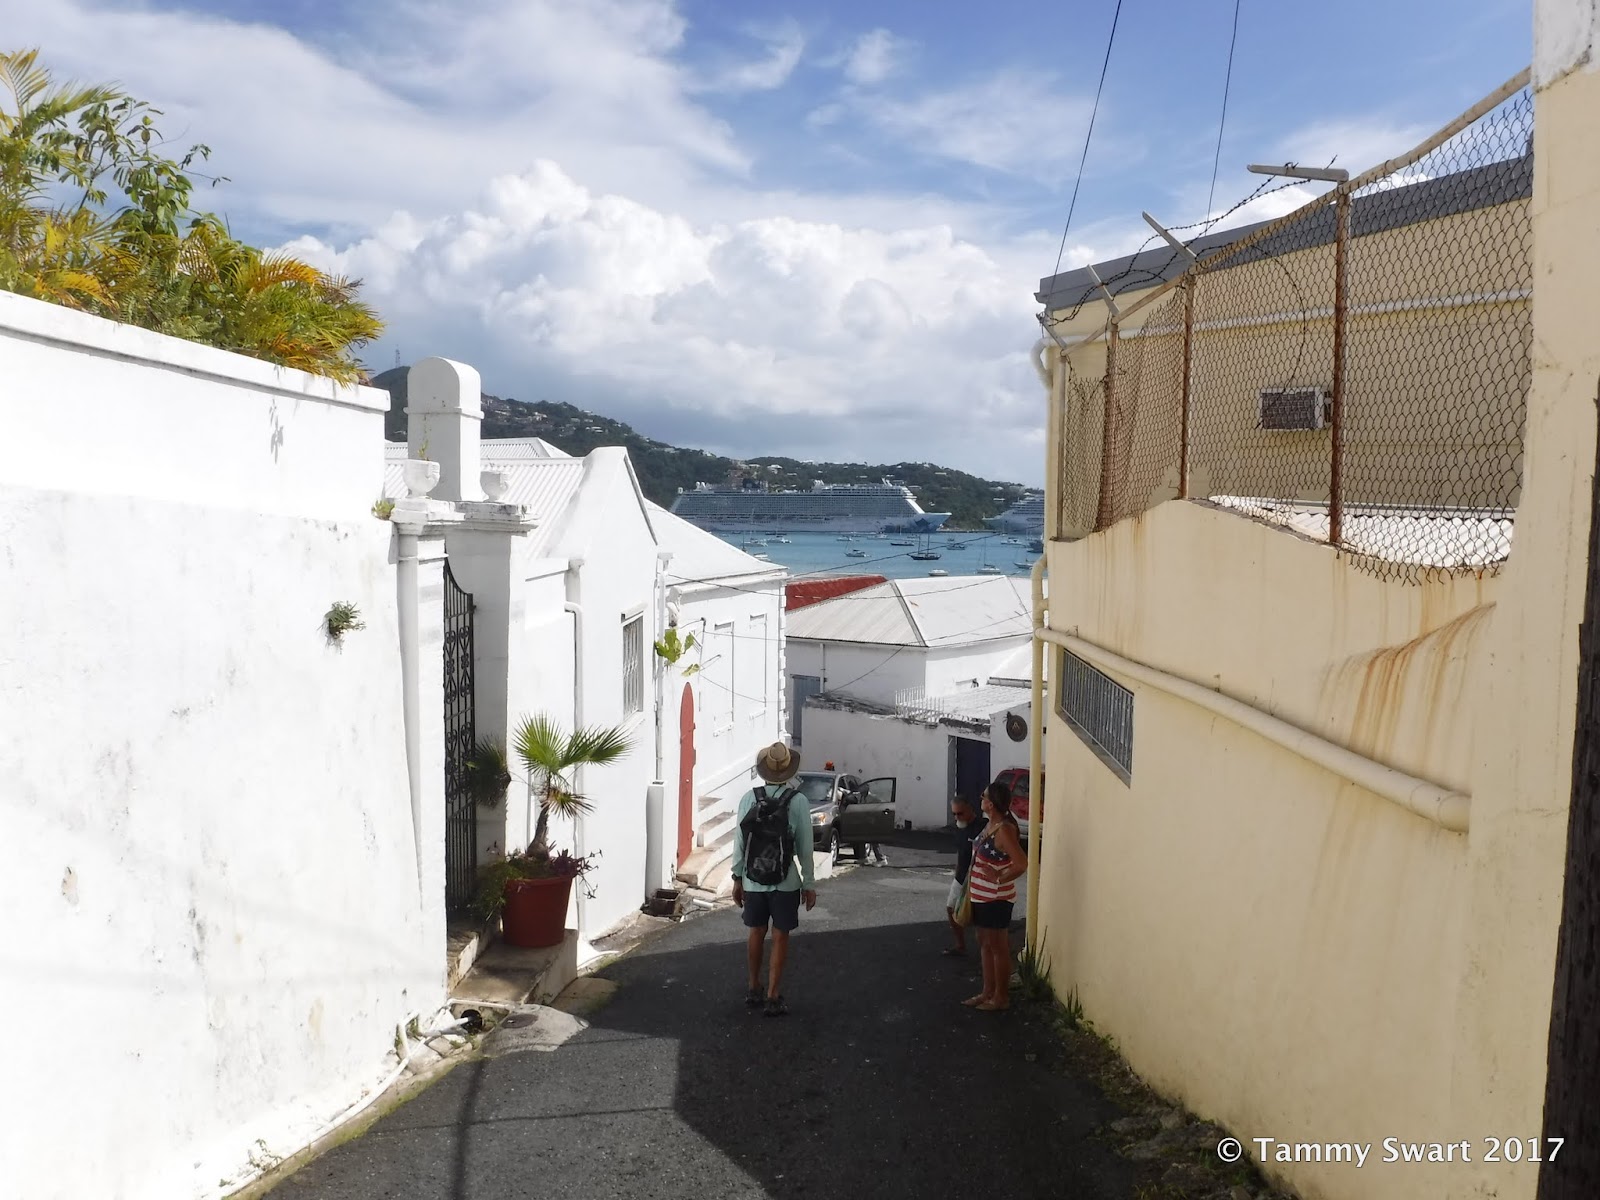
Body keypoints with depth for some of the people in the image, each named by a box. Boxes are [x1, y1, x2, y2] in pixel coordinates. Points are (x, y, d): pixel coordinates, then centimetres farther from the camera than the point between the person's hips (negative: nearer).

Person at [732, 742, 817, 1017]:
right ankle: (773, 997, 10)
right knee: (780, 938, 8)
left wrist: (737, 878, 6)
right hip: (785, 883, -2)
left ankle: (754, 990, 30)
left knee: (756, 933, 18)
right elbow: (805, 847, -9)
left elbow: (739, 842, -4)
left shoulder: (749, 798, -8)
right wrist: (809, 884, 0)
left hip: (753, 881, 2)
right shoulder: (798, 801, -12)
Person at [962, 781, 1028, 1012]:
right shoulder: (990, 825, 7)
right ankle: (988, 992, 27)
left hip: (996, 899, -9)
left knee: (998, 948, 3)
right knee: (984, 945, 17)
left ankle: (1001, 997, 14)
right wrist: (970, 890, 11)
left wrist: (1000, 879, -17)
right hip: (982, 897, 9)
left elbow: (1022, 864, -29)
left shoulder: (1004, 830, -22)